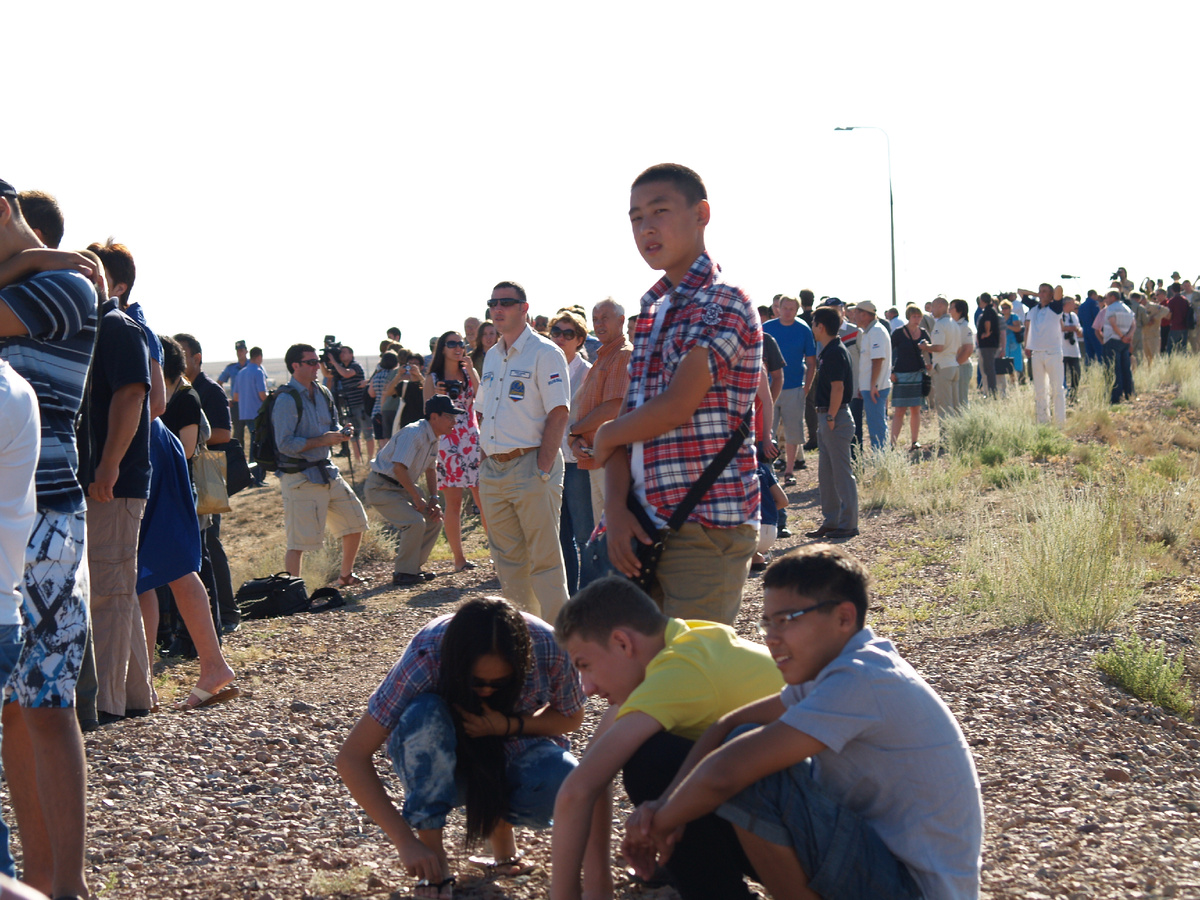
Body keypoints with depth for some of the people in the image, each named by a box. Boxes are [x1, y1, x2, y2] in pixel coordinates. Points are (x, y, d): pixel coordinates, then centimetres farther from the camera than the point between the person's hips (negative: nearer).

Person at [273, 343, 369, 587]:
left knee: (355, 521, 17)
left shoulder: (322, 393, 10)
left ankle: (346, 576, 37)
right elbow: (285, 444, -21)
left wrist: (341, 432, -2)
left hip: (327, 472, 9)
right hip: (300, 478, -9)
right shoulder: (286, 400, -15)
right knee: (299, 542, -9)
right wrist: (321, 441, -22)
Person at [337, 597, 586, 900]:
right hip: (443, 761, -1)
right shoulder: (425, 659, -32)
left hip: (513, 746, 2)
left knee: (561, 782, -33)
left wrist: (508, 726, -28)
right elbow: (352, 757, -31)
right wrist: (406, 842, -38)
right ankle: (434, 857, -22)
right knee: (424, 715, -36)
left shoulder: (549, 649, -28)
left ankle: (501, 825, 2)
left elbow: (571, 718, -7)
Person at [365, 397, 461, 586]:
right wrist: (417, 498, -23)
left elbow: (430, 470, 19)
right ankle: (403, 573, -11)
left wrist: (433, 500, 7)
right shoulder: (414, 433, -24)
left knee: (434, 520, 6)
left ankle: (413, 568, 15)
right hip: (381, 487, -10)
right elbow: (399, 468, -31)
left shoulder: (433, 438, 7)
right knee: (415, 522, -24)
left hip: (402, 486, 10)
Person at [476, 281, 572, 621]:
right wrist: (487, 454, 10)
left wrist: (543, 468, -19)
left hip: (530, 467, -8)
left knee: (544, 559, -6)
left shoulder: (544, 353, -7)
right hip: (492, 471, 8)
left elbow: (558, 414, -13)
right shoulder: (491, 356, 17)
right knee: (507, 558, 12)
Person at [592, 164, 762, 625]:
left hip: (706, 530, -8)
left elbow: (674, 409, -17)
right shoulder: (651, 313, 17)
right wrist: (616, 506, -3)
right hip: (646, 528, 8)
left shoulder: (723, 302, -9)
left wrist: (606, 436, 1)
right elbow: (630, 419, 13)